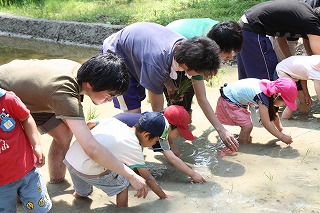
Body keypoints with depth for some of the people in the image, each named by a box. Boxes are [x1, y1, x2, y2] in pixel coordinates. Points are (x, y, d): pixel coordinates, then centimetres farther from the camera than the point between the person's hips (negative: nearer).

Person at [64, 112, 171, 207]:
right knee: (122, 185, 12)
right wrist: (164, 197, 10)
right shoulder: (134, 148, -8)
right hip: (87, 171, -7)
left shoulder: (113, 120, 7)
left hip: (69, 157, 7)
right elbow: (148, 178, -2)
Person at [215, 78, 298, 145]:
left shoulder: (271, 88, -5)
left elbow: (274, 114, 9)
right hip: (227, 101, -9)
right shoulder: (263, 97, -32)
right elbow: (266, 123, -32)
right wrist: (282, 137, -28)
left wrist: (281, 131, 11)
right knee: (247, 126, -14)